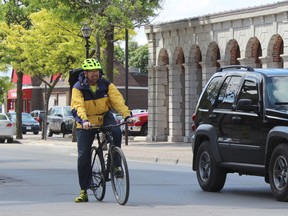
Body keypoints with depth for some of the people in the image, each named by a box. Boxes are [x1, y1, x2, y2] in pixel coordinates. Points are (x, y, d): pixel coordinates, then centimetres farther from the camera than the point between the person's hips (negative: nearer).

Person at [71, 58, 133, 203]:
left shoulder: (106, 85, -8)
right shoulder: (78, 88, -15)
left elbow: (118, 100, -19)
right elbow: (78, 107, -29)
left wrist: (127, 115, -35)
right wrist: (84, 120, -48)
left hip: (104, 117, 1)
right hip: (86, 124, -1)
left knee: (116, 132, -32)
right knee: (83, 156, -7)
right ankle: (83, 191, 3)